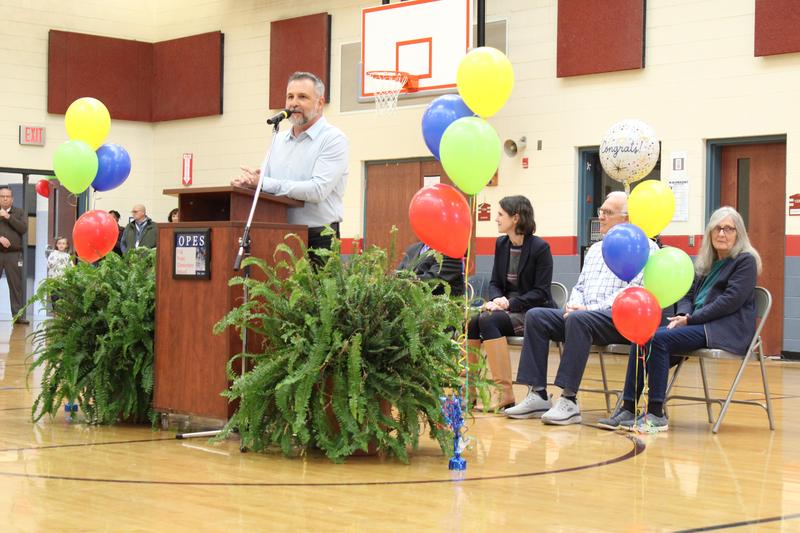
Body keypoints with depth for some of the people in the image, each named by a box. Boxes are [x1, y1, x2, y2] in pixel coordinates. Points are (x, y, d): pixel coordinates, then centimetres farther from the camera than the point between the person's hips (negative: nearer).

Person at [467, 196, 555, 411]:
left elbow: (541, 292, -13)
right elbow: (495, 282, 13)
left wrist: (510, 304, -22)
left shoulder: (540, 247, -10)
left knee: (489, 320, -31)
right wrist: (496, 300, -10)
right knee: (471, 321, -22)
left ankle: (505, 394, -31)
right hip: (508, 309, 6)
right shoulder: (501, 244, 10)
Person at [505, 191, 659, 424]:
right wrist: (574, 304, 0)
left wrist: (589, 309, -17)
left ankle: (569, 400, -35)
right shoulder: (595, 249, 26)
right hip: (583, 313, 8)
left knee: (579, 320, -37)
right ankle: (538, 394, -20)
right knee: (535, 316, -14)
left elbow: (633, 291, -11)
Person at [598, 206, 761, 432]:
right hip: (698, 323, 7)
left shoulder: (746, 261, -1)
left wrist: (690, 319, -15)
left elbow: (731, 301, -13)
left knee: (659, 339, -27)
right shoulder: (706, 261, 22)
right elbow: (689, 293, 20)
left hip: (725, 329, -7)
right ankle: (627, 409, -22)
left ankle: (656, 415, -26)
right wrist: (682, 315, -3)